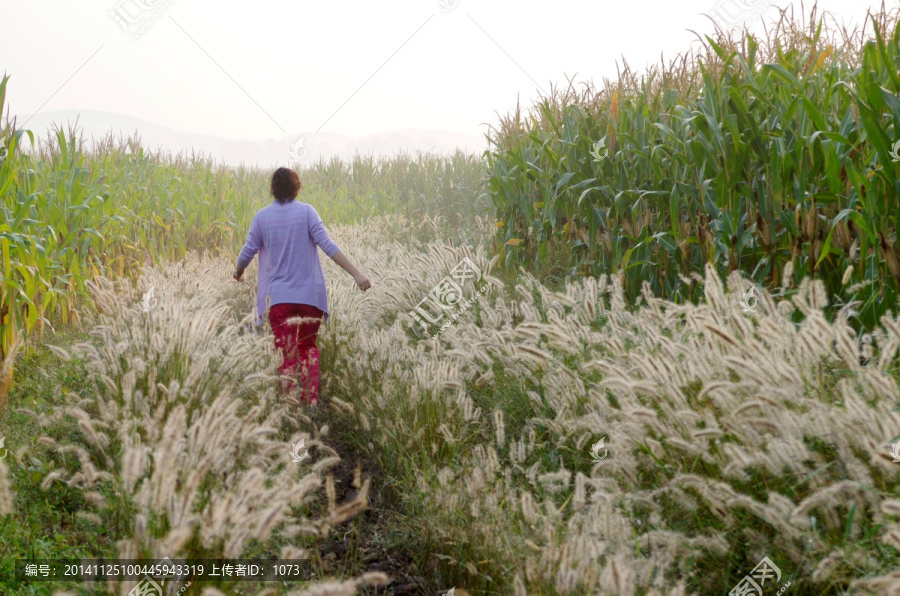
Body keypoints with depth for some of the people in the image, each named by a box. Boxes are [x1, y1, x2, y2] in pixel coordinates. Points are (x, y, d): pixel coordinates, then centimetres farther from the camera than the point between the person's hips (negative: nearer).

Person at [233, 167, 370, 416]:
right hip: (310, 293, 0)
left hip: (279, 295, 0)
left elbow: (248, 251, 5)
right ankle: (311, 400, 9)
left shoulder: (262, 216, 1)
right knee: (308, 347, 19)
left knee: (286, 354, 4)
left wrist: (238, 271, 27)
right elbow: (327, 245, -12)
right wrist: (356, 273, -14)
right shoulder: (306, 211, -4)